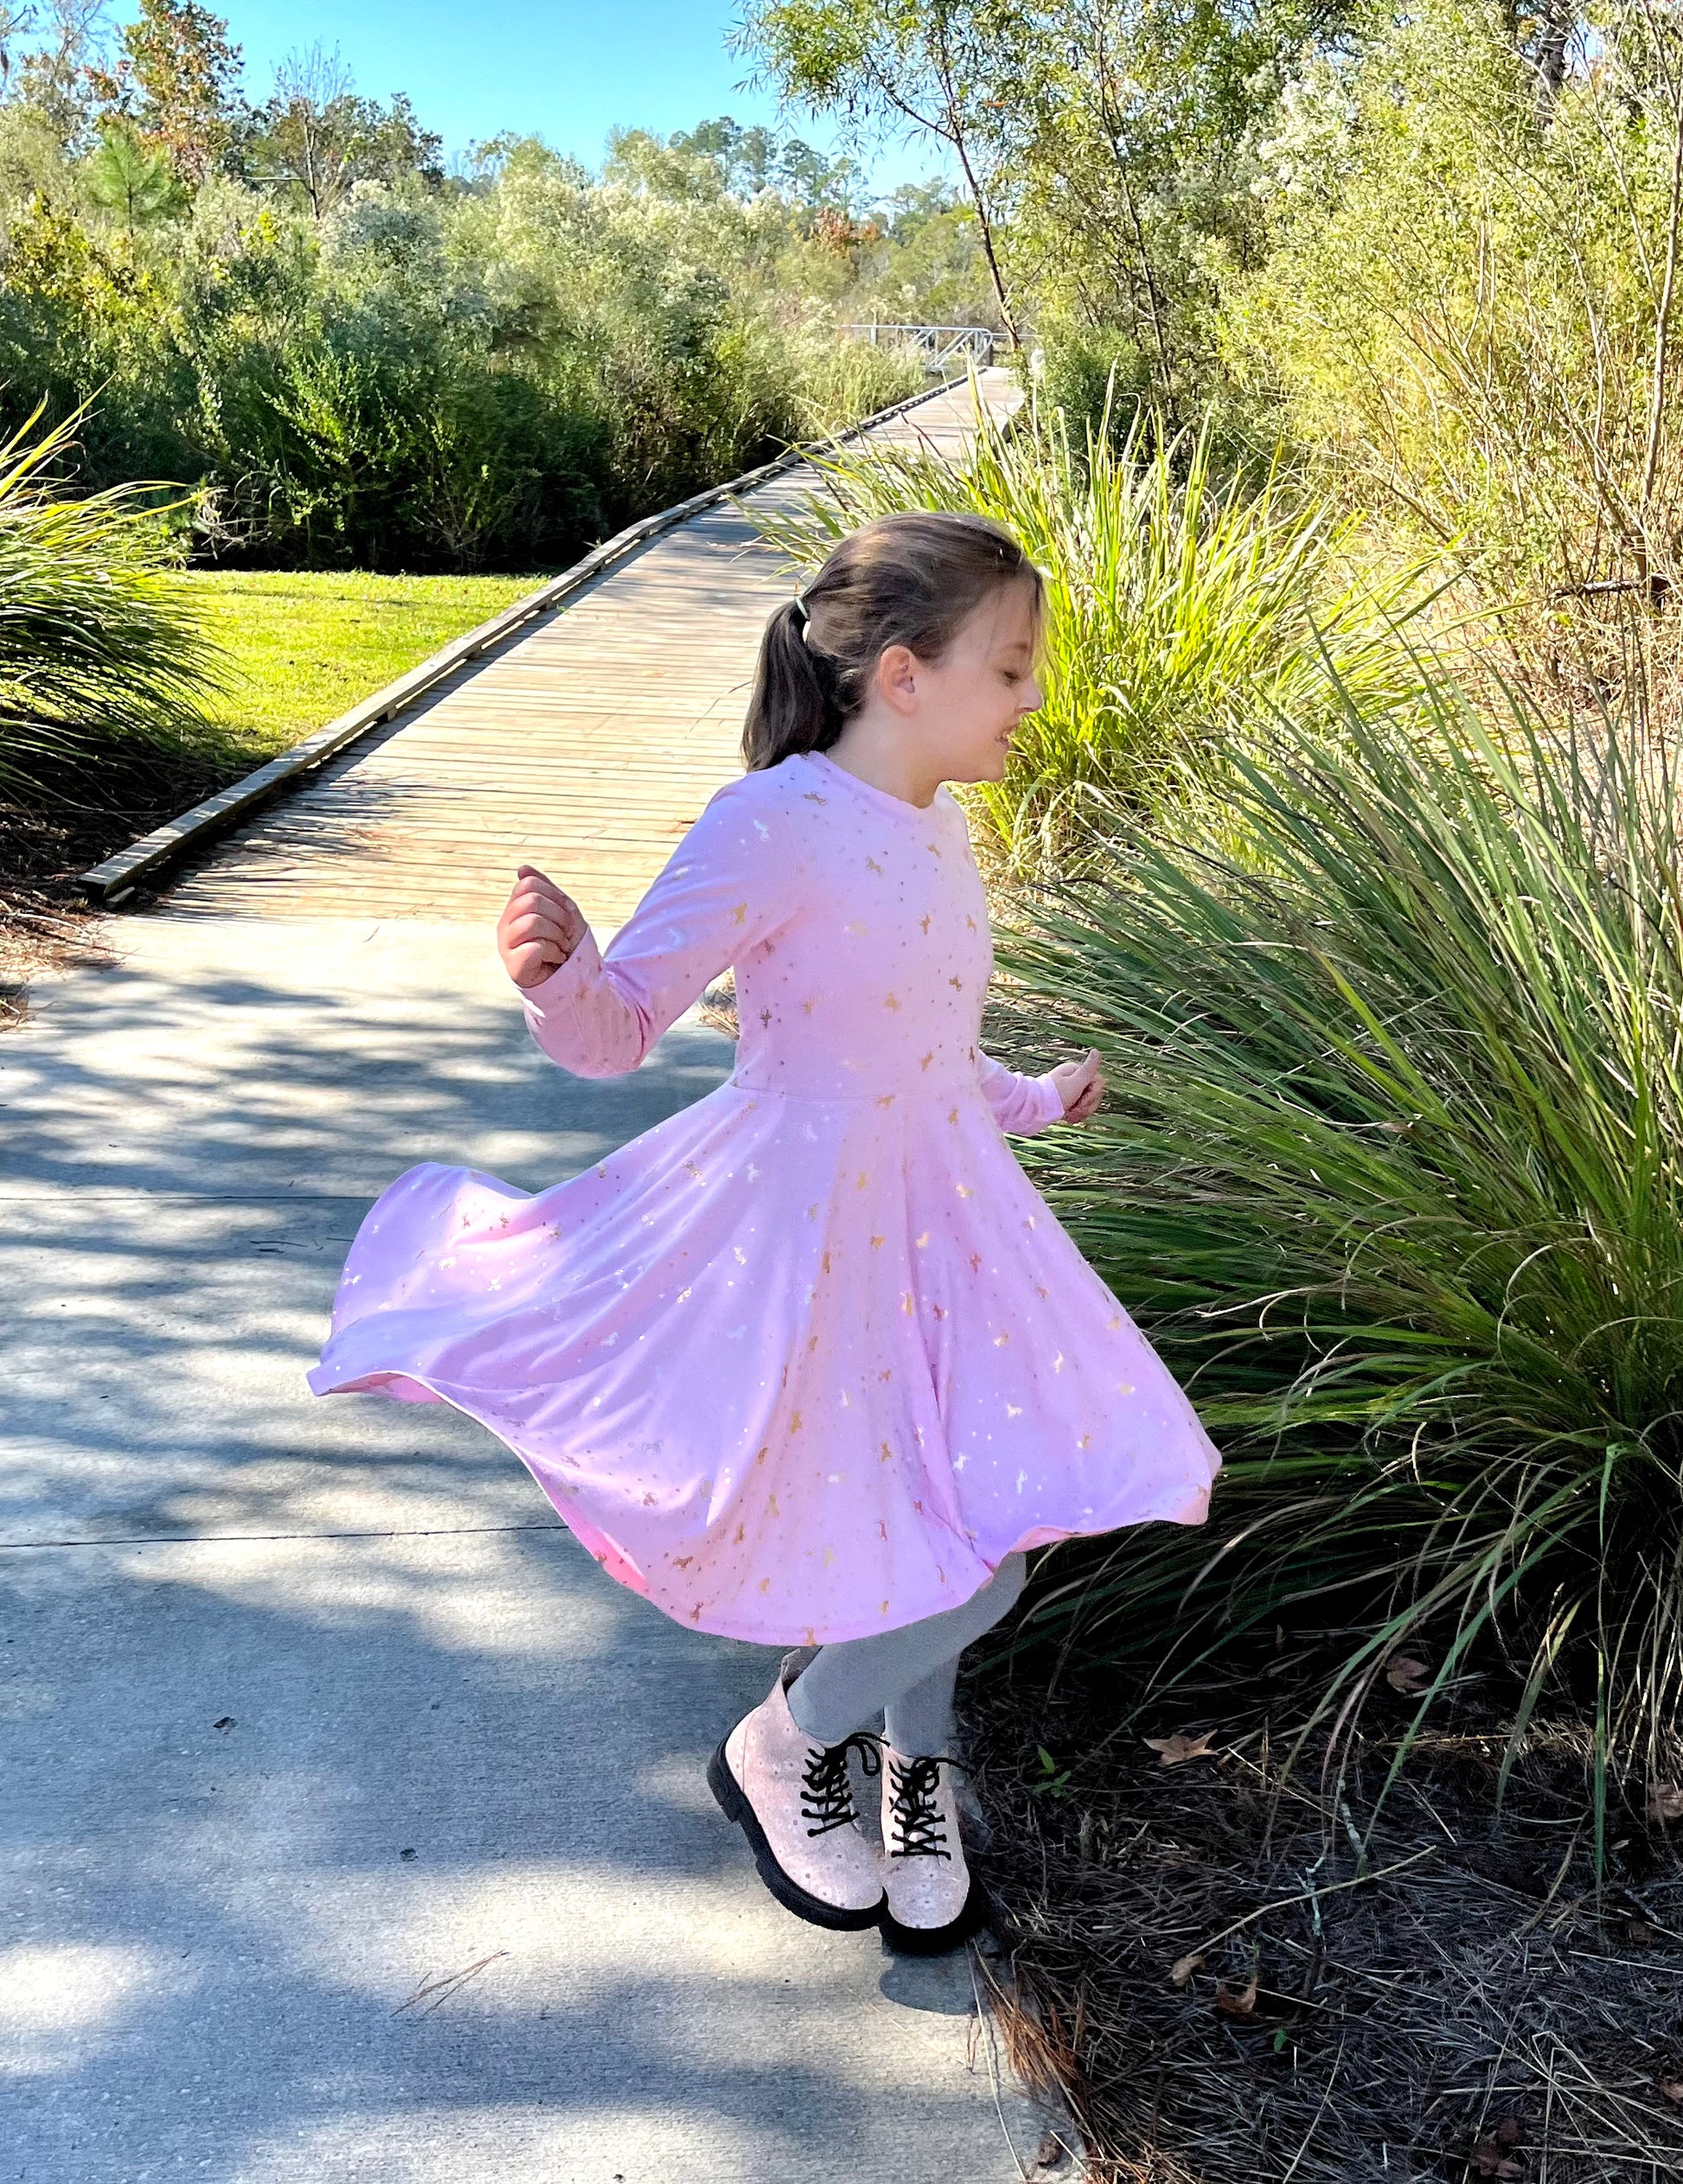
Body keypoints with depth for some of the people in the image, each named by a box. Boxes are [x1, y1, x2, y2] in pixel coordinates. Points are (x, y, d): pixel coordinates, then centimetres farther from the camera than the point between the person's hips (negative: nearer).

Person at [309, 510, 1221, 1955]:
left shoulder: (938, 829, 6)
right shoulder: (773, 828, -19)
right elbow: (620, 1027, -18)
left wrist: (1031, 1102, 34)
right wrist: (555, 970, -41)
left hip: (940, 1225, 8)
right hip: (807, 1237, -8)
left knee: (987, 1538, 10)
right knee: (964, 1575, -4)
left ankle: (911, 1764, 39)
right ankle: (777, 1751, 26)